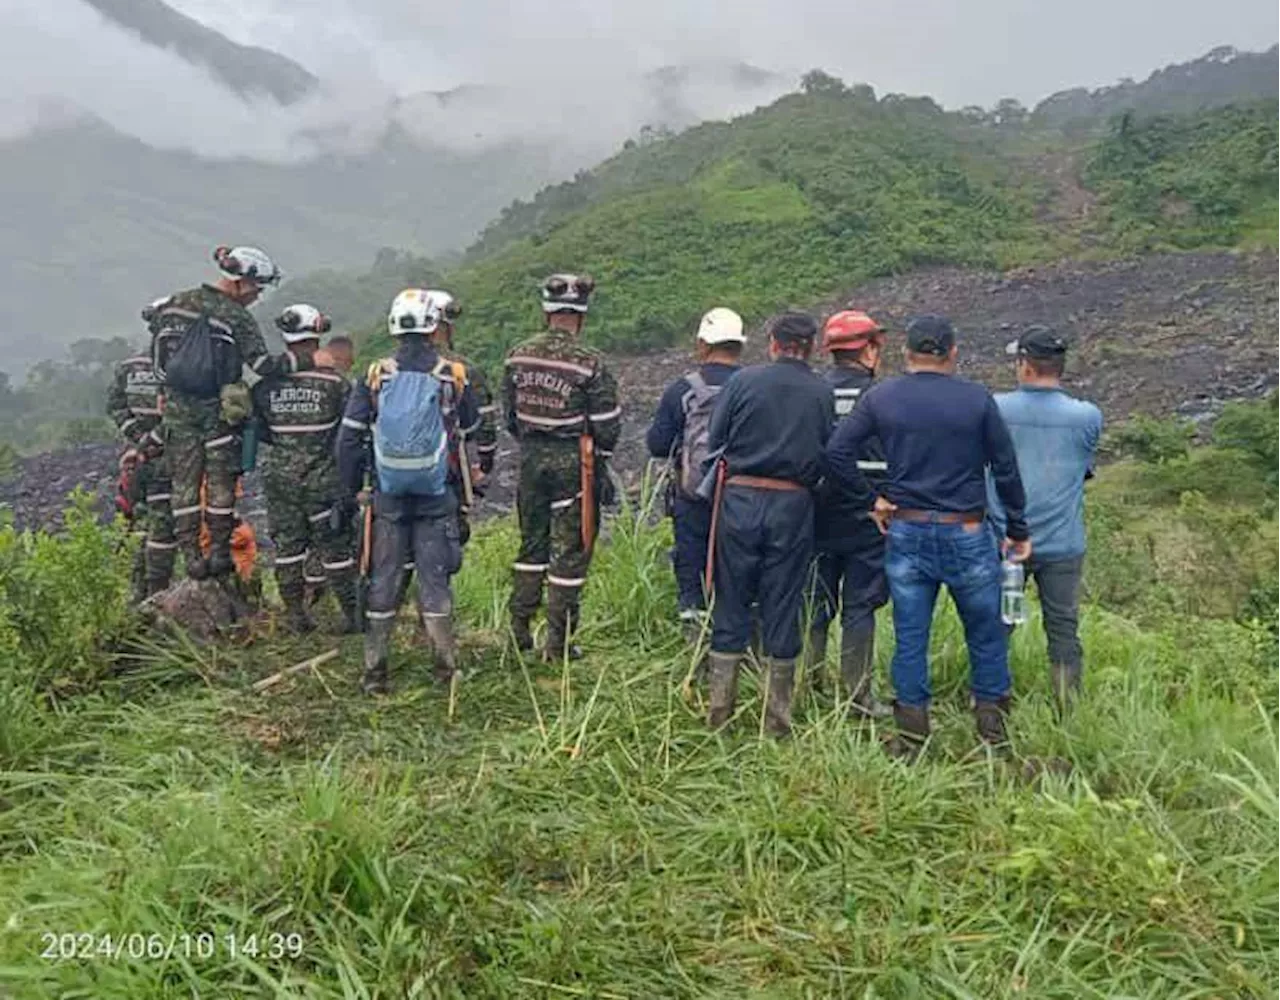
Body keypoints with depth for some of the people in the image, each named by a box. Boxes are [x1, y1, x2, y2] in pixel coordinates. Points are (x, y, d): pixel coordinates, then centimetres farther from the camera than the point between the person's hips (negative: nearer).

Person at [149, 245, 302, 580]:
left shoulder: (174, 305, 4)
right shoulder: (238, 319, -12)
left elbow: (156, 353, 9)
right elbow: (260, 367, -21)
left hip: (177, 409, 4)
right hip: (219, 411, -4)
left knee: (184, 483, 9)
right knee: (220, 483, 7)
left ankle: (191, 556, 13)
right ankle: (219, 552, 14)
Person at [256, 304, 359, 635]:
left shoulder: (267, 385, -3)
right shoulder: (334, 381, -11)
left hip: (280, 477, 3)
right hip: (324, 479, -2)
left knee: (287, 545, 12)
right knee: (336, 546, 6)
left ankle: (295, 614, 18)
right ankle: (353, 614, 11)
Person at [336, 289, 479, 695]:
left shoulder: (374, 376, -2)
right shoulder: (452, 377, -3)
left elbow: (349, 438, 0)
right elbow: (476, 430, 7)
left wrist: (351, 491, 9)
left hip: (387, 497, 1)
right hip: (437, 497, 0)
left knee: (383, 580, 8)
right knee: (435, 578, 7)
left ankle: (375, 670, 12)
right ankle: (446, 665, 12)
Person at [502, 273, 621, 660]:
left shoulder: (518, 357, 1)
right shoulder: (590, 363, -14)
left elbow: (509, 414, 9)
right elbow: (607, 424, -9)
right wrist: (599, 456, 10)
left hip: (531, 459, 5)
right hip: (574, 463, -5)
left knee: (532, 544, 18)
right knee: (570, 552, 4)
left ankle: (519, 630, 25)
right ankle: (559, 642, 9)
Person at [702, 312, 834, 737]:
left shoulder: (743, 380, -1)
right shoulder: (823, 393, 1)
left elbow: (714, 442, 0)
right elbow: (828, 457, 1)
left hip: (740, 499, 0)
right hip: (793, 506, 0)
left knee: (731, 602, 9)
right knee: (783, 607, 9)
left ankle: (720, 709, 14)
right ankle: (778, 714, 16)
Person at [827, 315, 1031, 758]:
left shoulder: (879, 398, -1)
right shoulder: (978, 399, -4)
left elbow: (836, 452, -6)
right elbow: (1006, 470, -1)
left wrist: (873, 496, 3)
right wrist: (1018, 531, 8)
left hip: (906, 533, 2)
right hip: (967, 535, -1)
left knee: (910, 639, 9)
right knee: (986, 635, 14)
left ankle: (911, 739, 16)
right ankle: (993, 731, 22)